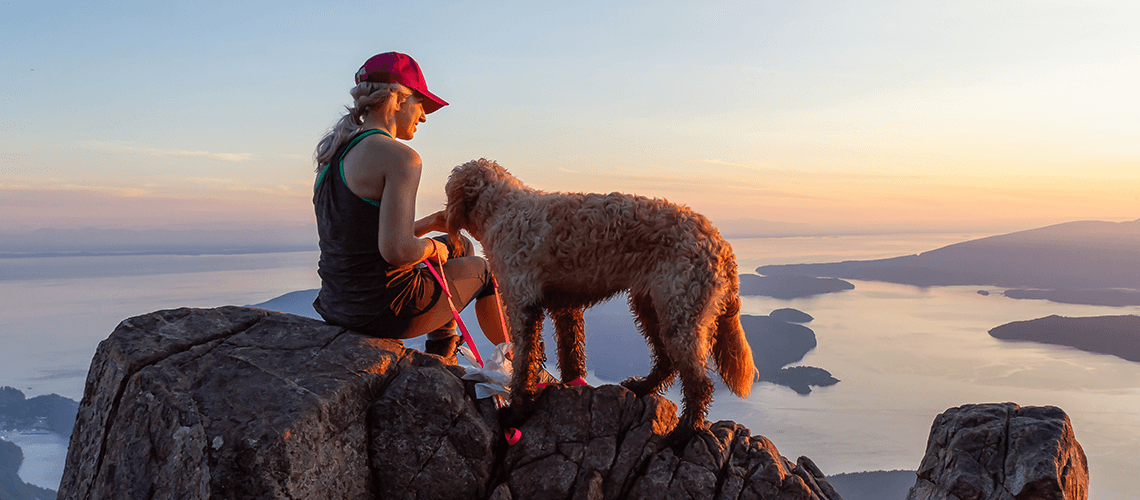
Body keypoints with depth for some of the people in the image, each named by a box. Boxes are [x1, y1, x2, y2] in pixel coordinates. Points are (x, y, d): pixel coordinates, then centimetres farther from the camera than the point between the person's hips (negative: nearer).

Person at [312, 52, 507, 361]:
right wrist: (432, 248, -6)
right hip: (384, 311, -8)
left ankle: (442, 359, 41)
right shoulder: (400, 156, -19)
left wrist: (431, 223, 20)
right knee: (482, 269, 20)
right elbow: (397, 251, -28)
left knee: (459, 246, 30)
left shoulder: (335, 152, 9)